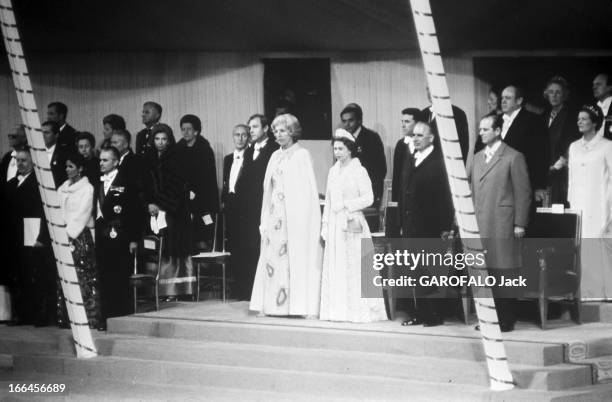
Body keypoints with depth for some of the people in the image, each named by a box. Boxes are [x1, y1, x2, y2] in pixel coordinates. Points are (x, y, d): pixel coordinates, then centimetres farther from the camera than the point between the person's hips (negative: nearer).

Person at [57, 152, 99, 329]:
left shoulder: (87, 188, -2)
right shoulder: (63, 188, 16)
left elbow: (82, 214, -9)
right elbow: (59, 211, 14)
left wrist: (70, 231, -14)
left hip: (81, 236, -6)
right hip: (65, 235, 6)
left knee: (85, 277, -8)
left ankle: (91, 318, -7)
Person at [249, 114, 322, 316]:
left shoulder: (301, 155, -2)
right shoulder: (275, 157, 15)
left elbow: (307, 188, -7)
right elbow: (268, 189, 16)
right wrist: (266, 219, 9)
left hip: (296, 215, -6)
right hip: (275, 214, 6)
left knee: (297, 259, -6)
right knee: (272, 257, 1)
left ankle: (302, 305, -6)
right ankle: (273, 304, 3)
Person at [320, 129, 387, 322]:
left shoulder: (359, 171, -4)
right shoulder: (333, 171, 13)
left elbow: (368, 198, -9)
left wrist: (345, 205, -14)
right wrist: (325, 224, 12)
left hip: (352, 224, -6)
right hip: (334, 225, 6)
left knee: (354, 268, -6)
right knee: (334, 269, 3)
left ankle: (359, 311, -3)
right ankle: (337, 311, 6)